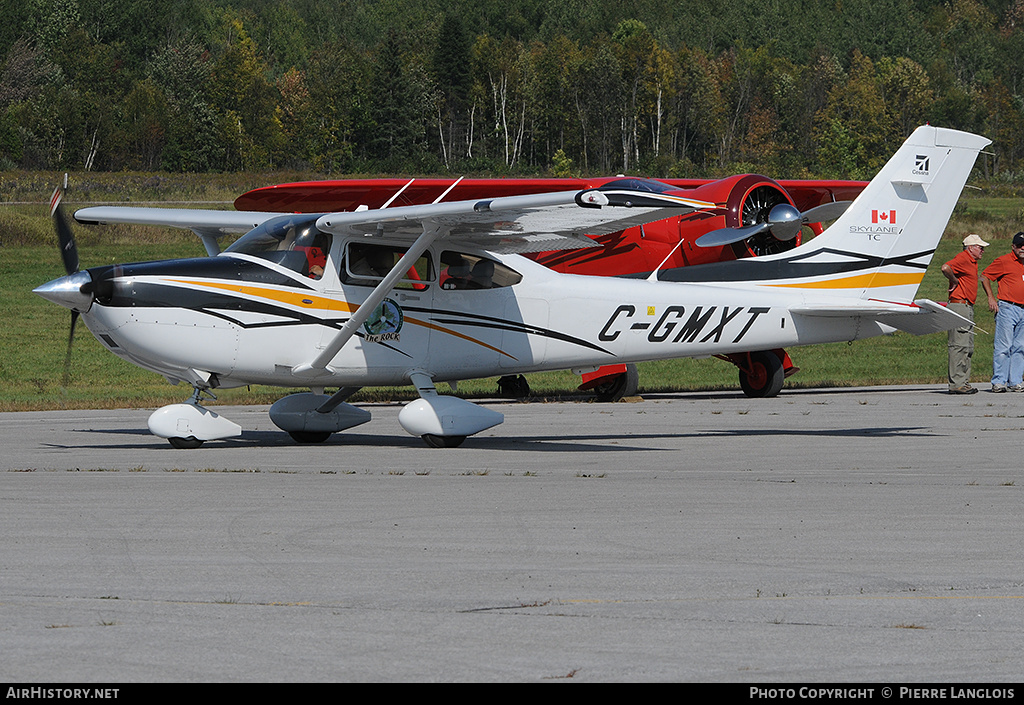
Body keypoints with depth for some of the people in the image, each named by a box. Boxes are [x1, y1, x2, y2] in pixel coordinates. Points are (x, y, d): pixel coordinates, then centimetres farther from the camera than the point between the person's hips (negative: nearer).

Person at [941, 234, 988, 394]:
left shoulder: (972, 262, 18)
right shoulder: (963, 259, -13)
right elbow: (946, 268, -31)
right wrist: (955, 281, -15)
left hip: (968, 308, 11)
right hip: (959, 305, -11)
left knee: (968, 347, 12)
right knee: (959, 346, -11)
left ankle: (964, 382, 16)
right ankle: (956, 384, -11)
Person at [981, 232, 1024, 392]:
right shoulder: (1003, 261, -2)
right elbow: (984, 277, -1)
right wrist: (991, 298, -8)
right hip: (1007, 308, -7)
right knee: (1003, 346, -9)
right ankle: (998, 382, -8)